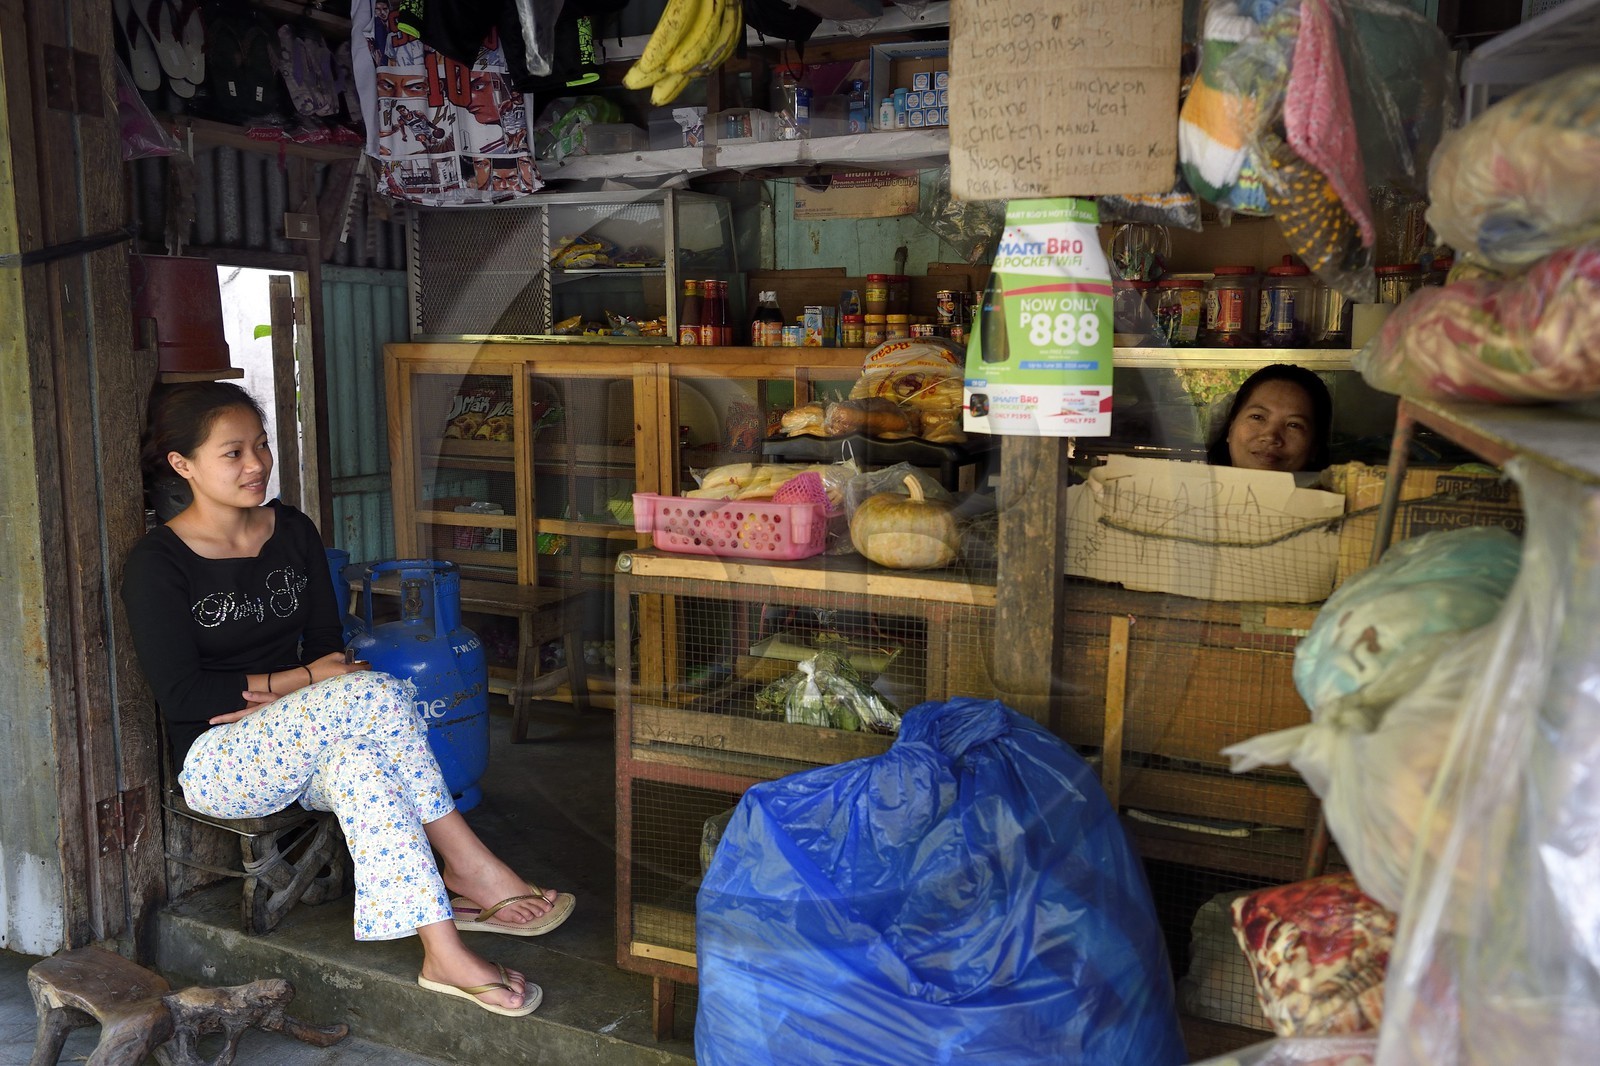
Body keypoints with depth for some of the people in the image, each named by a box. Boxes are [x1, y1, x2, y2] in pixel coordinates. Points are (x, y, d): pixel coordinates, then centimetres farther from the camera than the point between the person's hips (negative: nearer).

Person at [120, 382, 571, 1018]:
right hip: (216, 758, -5)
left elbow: (328, 646, 7)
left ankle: (444, 952, -37)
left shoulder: (294, 533, 6)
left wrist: (269, 697, -12)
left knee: (355, 761, -34)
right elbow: (179, 695, -13)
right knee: (376, 693, -32)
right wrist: (304, 680, -17)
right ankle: (468, 868, -28)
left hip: (293, 746, 5)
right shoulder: (157, 564, -9)